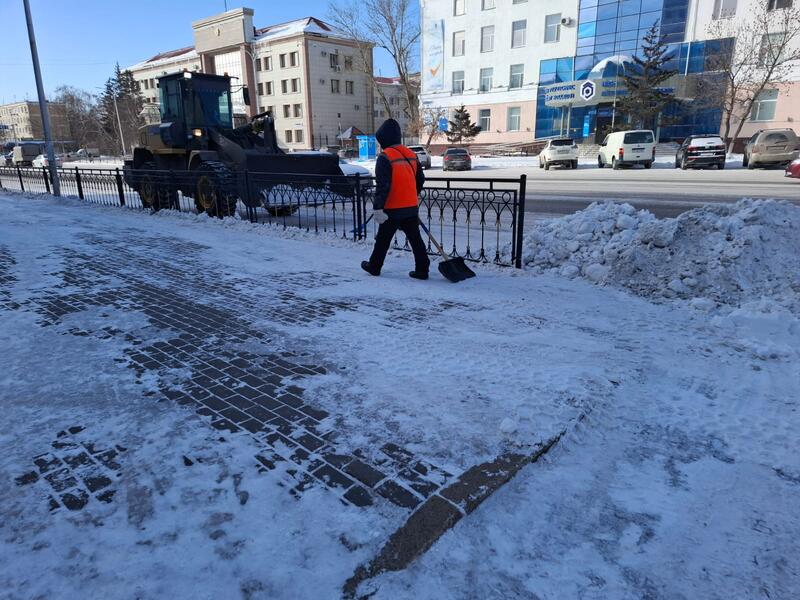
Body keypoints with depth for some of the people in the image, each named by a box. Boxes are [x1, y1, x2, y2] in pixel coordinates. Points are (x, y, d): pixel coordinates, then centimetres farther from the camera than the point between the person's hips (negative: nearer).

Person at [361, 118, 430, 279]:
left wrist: (378, 207, -19)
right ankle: (422, 270, 7)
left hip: (393, 209, -5)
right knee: (415, 239, 9)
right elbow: (420, 179, 16)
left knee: (383, 239, 11)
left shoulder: (385, 157, -14)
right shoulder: (411, 155, 8)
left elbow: (382, 186, -20)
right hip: (411, 207, 6)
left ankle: (374, 266, 26)